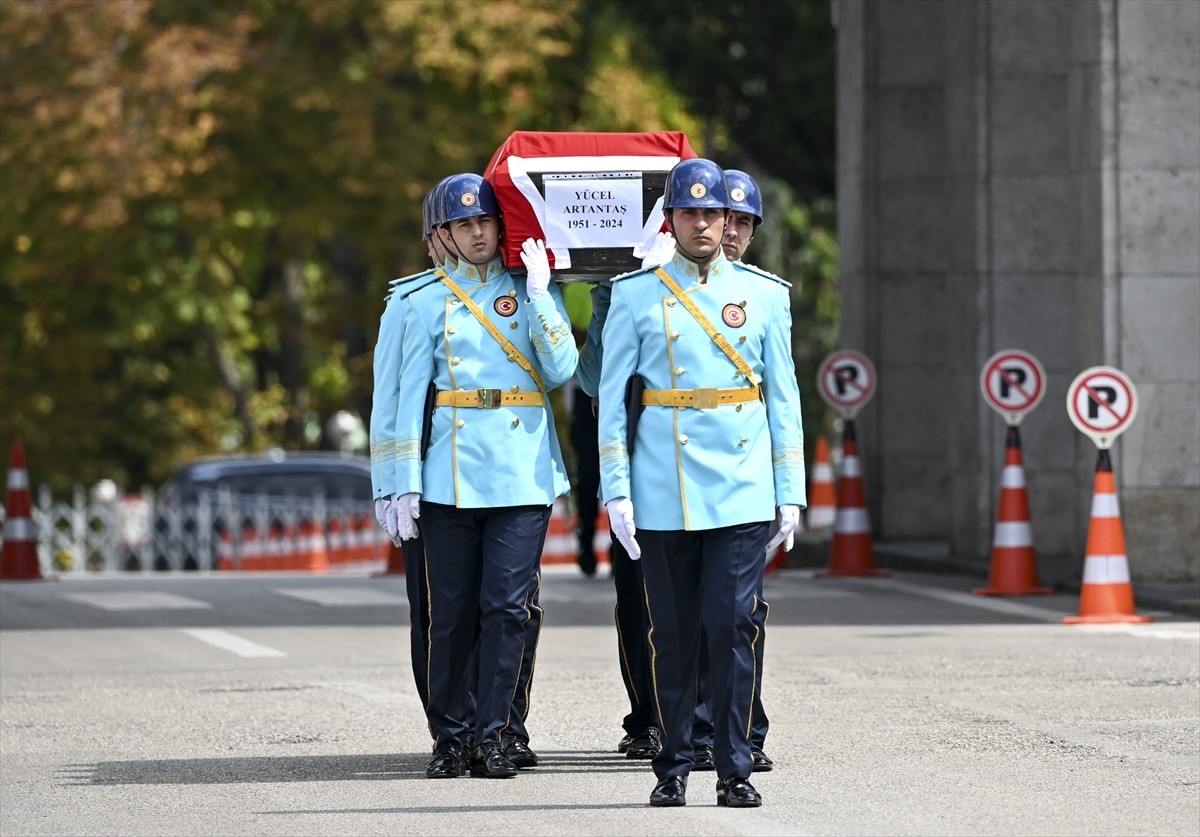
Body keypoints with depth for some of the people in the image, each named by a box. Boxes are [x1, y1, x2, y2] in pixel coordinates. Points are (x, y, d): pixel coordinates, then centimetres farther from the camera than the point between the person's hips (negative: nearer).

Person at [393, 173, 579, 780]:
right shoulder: (429, 303, 9)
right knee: (452, 612, 1)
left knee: (507, 608, -4)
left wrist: (538, 294, -11)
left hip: (522, 476, 0)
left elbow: (561, 369, -4)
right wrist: (406, 482, 1)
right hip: (451, 476, 0)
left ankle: (494, 735, 3)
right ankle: (450, 736, 11)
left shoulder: (534, 292, 9)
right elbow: (412, 395, 7)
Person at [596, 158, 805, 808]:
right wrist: (615, 490, -4)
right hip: (663, 497, 0)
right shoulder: (635, 296, 4)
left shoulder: (764, 295, 8)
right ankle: (672, 769, 13)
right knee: (672, 632, 4)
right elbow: (611, 399, 4)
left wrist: (790, 493, 5)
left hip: (742, 492, 0)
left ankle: (735, 769, 0)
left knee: (734, 626, -5)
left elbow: (784, 398, 10)